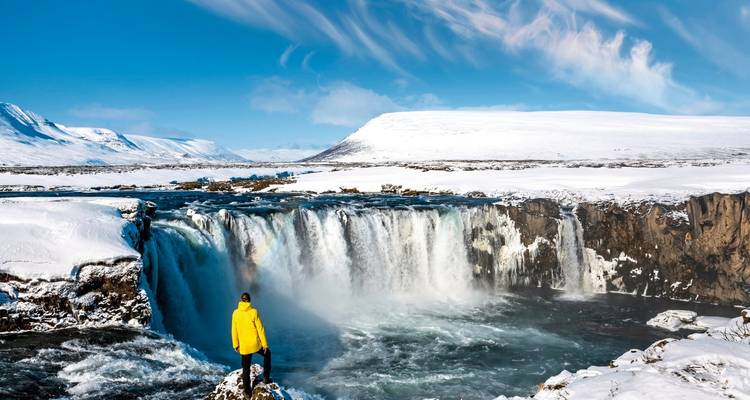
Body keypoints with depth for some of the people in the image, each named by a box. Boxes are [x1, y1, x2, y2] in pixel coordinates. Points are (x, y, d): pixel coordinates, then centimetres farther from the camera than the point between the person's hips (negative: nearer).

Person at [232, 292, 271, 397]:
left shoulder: (235, 313, -5)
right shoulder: (253, 312, -12)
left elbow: (234, 330, 1)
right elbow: (260, 329, -9)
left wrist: (235, 344, 13)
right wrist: (265, 344, -1)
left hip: (244, 346, 2)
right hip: (256, 344, -2)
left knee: (246, 369, 14)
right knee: (267, 353, 27)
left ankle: (248, 392, 19)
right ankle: (266, 378, 26)